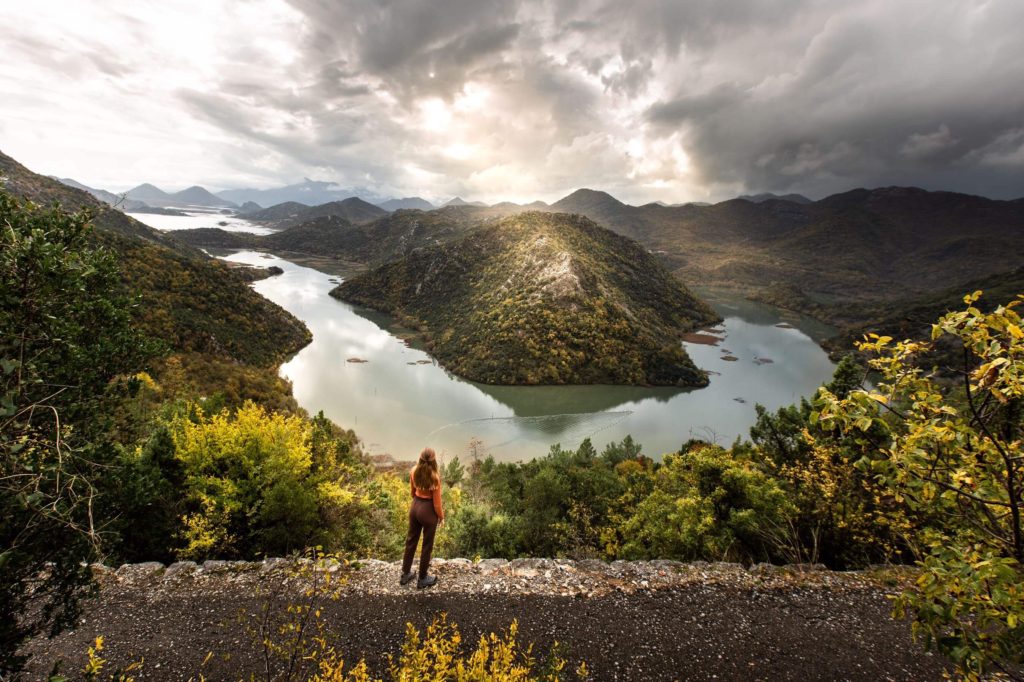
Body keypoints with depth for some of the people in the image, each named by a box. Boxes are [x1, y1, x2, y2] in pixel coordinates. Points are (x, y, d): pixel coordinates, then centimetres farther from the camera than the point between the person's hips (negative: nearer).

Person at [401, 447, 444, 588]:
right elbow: (436, 502, -17)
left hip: (415, 506, 6)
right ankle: (422, 579, 29)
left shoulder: (414, 471, -9)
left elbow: (412, 491, 7)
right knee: (427, 545, 13)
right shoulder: (434, 477, -26)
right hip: (428, 510, -6)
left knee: (411, 540, 22)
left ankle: (405, 573, 38)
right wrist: (441, 516, -1)